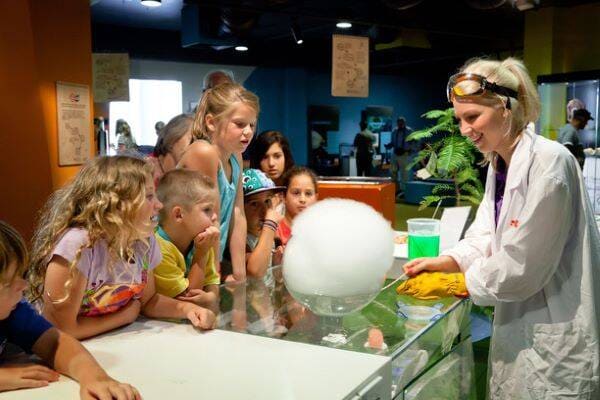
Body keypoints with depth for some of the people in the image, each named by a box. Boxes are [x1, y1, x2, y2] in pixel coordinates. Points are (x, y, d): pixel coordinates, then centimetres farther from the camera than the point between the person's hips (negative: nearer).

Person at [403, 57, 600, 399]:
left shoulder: (548, 162, -22)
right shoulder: (499, 163, 7)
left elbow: (520, 266, -23)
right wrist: (445, 262, -8)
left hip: (557, 337, -8)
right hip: (518, 327, 8)